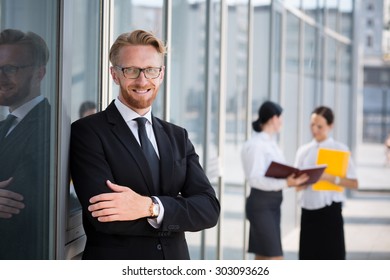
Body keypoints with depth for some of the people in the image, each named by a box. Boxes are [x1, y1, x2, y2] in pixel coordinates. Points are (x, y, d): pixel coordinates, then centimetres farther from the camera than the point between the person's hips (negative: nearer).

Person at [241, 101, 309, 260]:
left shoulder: (271, 142, 13)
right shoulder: (255, 144, -15)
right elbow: (255, 179, -21)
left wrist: (293, 180, 2)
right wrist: (285, 183, -28)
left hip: (273, 202, 9)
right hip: (261, 204, -9)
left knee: (262, 258, 11)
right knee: (275, 258, -11)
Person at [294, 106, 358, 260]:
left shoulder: (340, 149, -2)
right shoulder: (303, 150, 9)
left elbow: (354, 183, -7)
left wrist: (331, 178, -21)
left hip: (330, 211, -4)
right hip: (308, 211, 4)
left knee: (332, 257, -2)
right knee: (308, 257, 8)